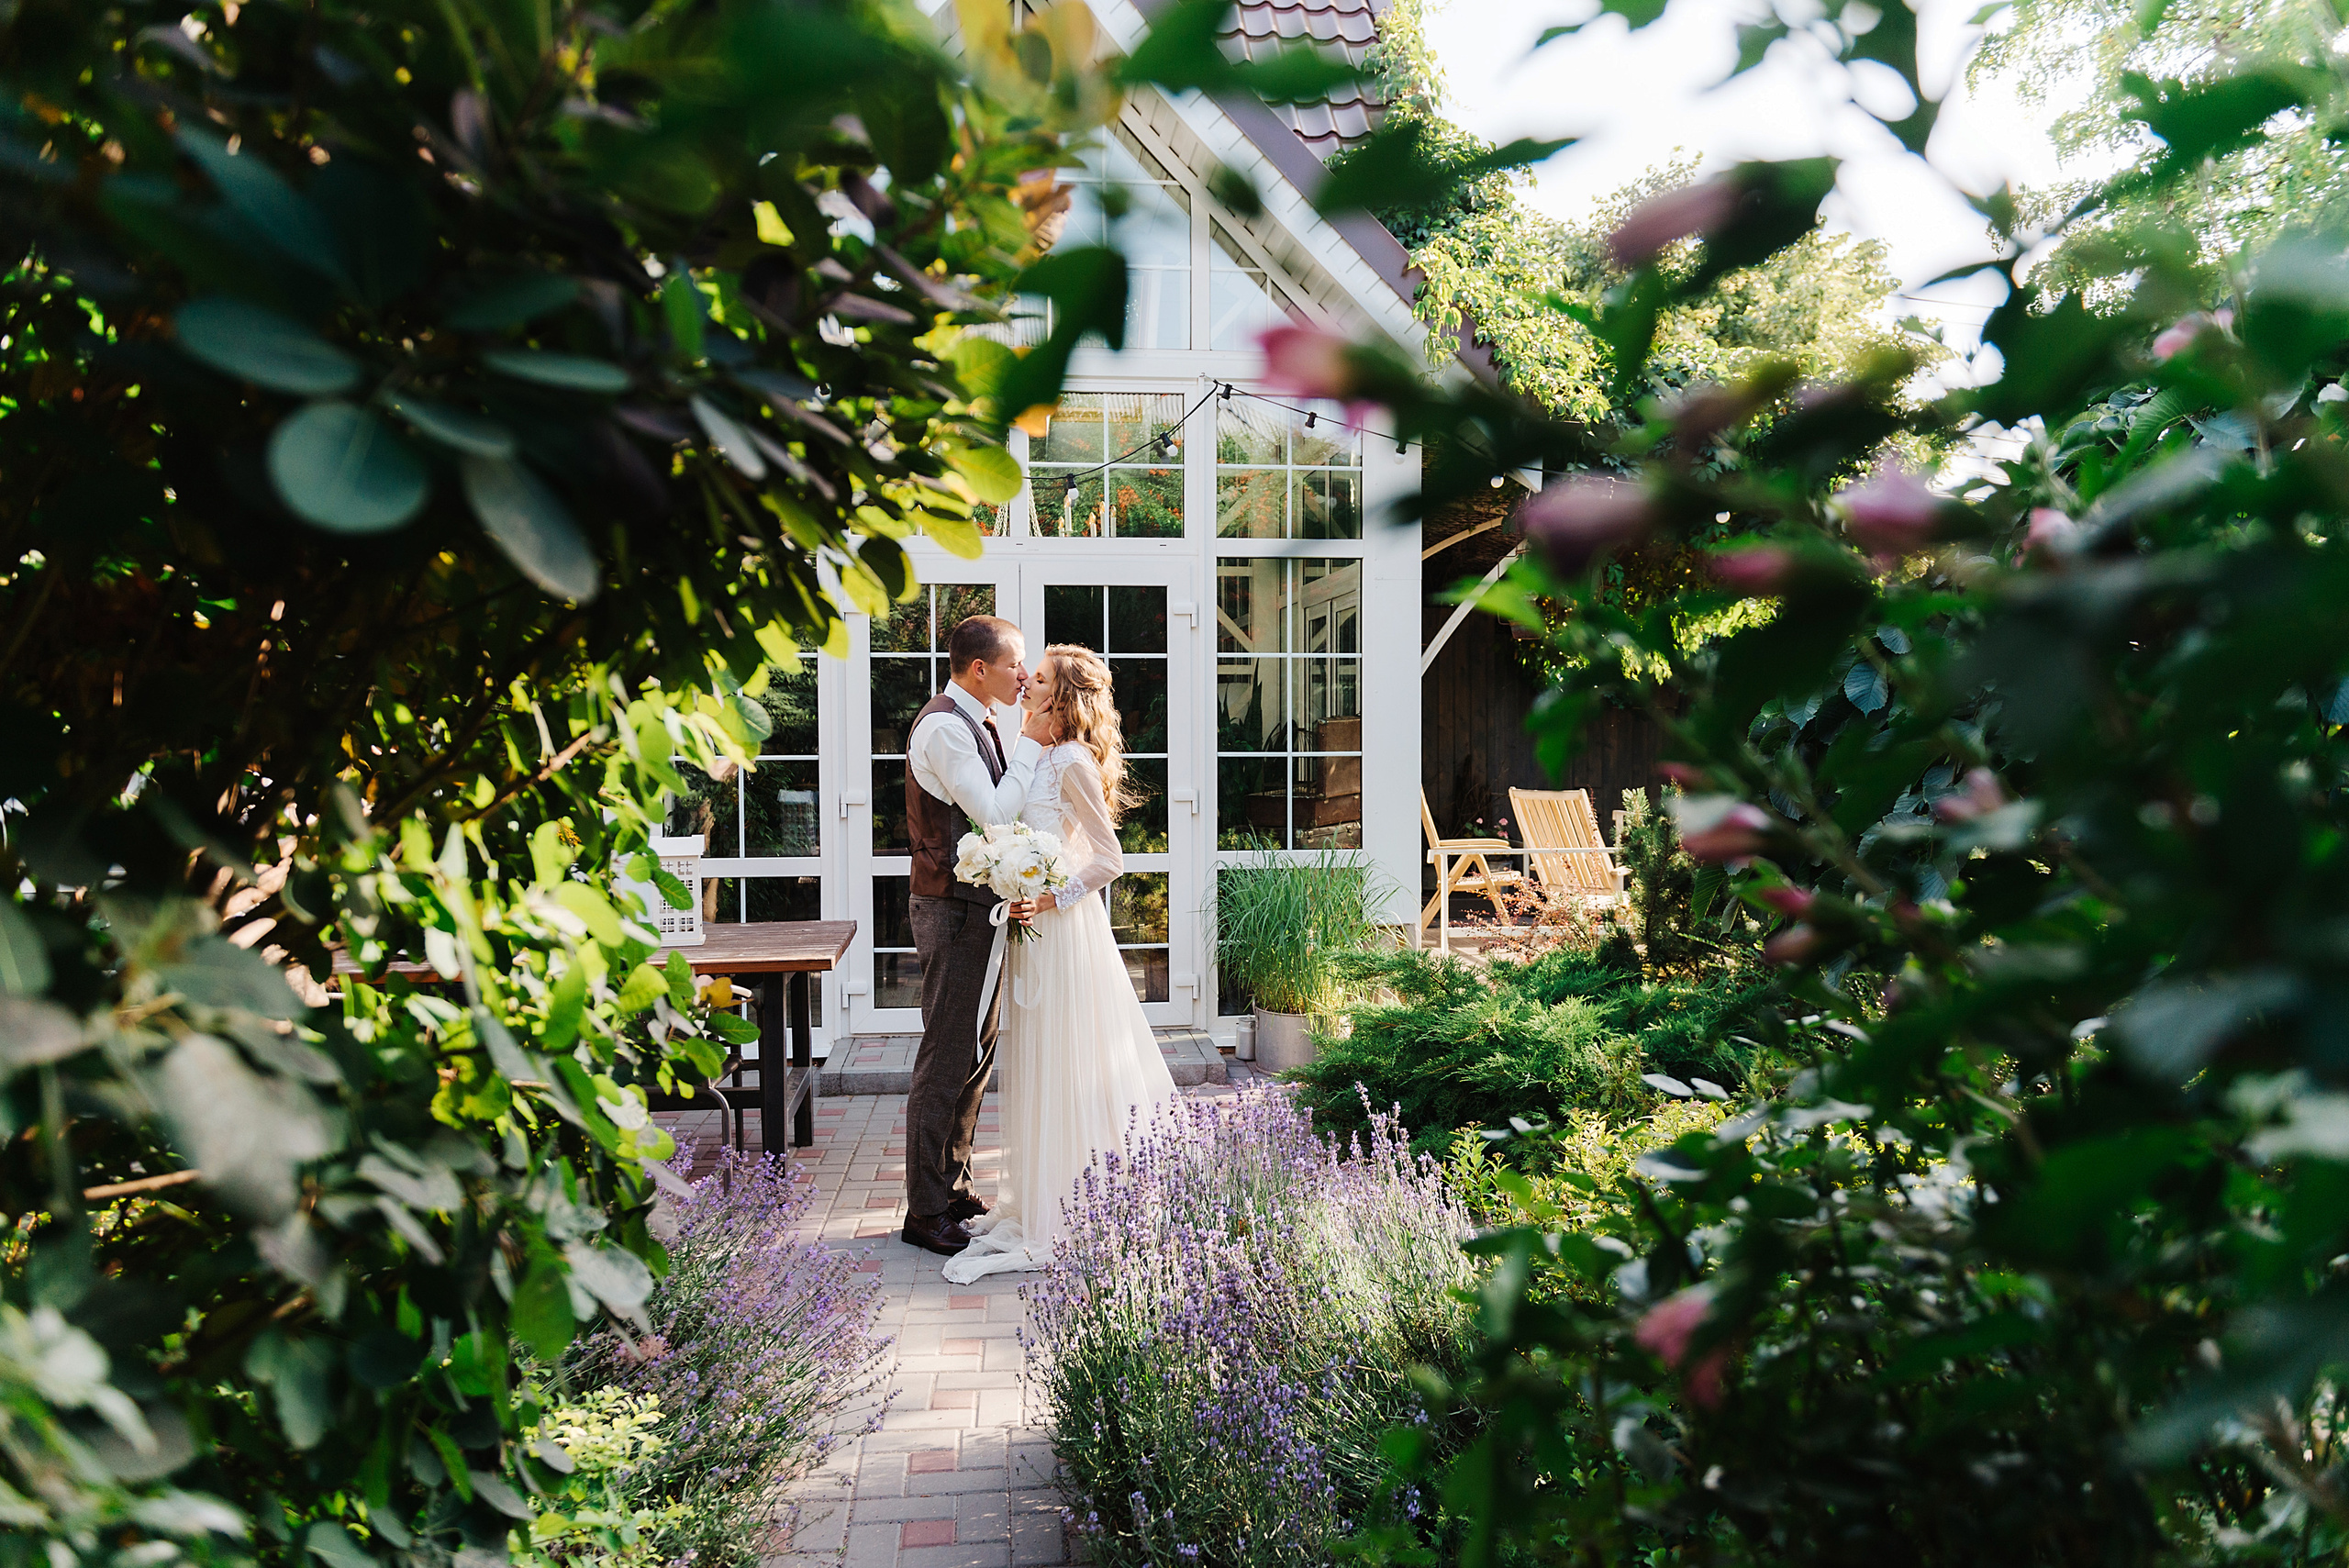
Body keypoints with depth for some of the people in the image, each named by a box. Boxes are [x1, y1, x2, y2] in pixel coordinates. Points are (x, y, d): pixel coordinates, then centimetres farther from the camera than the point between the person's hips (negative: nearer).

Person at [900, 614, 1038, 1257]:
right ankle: (925, 1212, 7)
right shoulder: (944, 727, -17)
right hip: (954, 912, -10)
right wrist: (1033, 742, -16)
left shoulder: (980, 723, 13)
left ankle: (953, 1186, 29)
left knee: (976, 1055, 17)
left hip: (983, 908, 10)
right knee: (946, 1062, -3)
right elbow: (995, 813, -23)